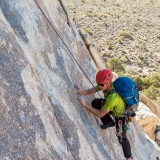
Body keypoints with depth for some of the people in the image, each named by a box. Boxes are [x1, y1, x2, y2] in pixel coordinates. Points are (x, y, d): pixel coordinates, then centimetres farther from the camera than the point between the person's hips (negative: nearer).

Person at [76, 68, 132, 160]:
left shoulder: (113, 97, -44)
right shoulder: (105, 84, -23)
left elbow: (100, 114, -36)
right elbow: (90, 91, -19)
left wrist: (86, 105, -38)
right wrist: (80, 91, -39)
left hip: (121, 115, -7)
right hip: (114, 108, 7)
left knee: (122, 138, 6)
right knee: (95, 103, -3)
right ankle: (109, 122, 16)